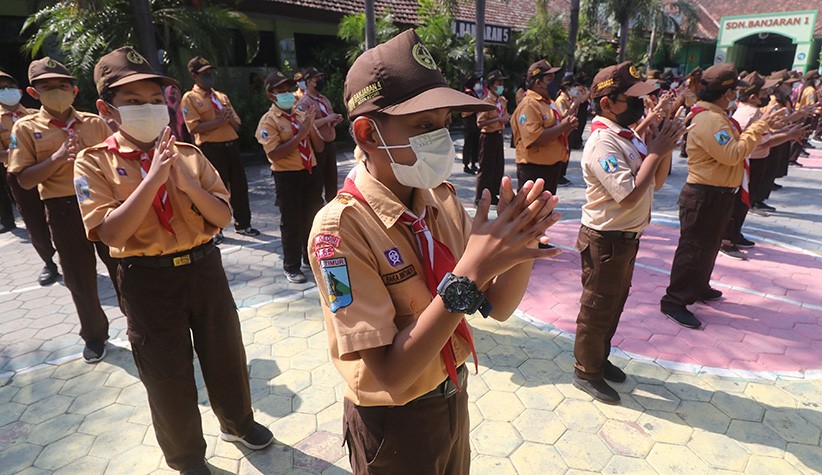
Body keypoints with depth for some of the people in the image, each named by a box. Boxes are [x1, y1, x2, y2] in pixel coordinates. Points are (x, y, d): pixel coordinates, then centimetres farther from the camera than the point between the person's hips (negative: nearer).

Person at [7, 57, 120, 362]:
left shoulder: (95, 123, 4)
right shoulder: (26, 128, 1)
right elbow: (25, 180, -6)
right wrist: (58, 157, -19)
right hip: (63, 210, 0)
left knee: (122, 267, 7)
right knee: (80, 279, 10)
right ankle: (94, 335, 29)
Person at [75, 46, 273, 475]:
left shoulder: (189, 155, 1)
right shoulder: (95, 163, -7)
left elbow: (222, 217, -3)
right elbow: (113, 234, -19)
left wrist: (189, 183, -19)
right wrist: (154, 177, -24)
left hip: (204, 266, 3)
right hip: (148, 280, -2)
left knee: (225, 355, 18)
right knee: (168, 375, 12)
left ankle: (237, 421, 47)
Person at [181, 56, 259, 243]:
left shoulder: (222, 96, 17)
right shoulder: (190, 98, -1)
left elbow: (237, 124, 14)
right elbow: (195, 127, -13)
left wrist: (229, 119, -8)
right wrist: (220, 121, -16)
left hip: (231, 144, 6)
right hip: (210, 148, -5)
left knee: (239, 186, 9)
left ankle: (243, 224, 22)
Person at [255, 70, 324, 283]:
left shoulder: (302, 115, 8)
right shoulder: (268, 120, -8)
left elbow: (319, 147, 6)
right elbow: (274, 154, -19)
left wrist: (311, 126, -11)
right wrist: (300, 134, -21)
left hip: (310, 172, 5)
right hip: (287, 176, -5)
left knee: (312, 217, 15)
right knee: (291, 221, 4)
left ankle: (310, 256, 34)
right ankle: (291, 266, 19)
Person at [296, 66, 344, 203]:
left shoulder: (325, 99, 17)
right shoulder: (303, 103, -8)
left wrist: (335, 120, 3)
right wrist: (326, 119, -20)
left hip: (330, 144, 7)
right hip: (316, 147, -7)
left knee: (332, 180, 14)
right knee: (317, 182, -2)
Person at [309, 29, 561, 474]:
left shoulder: (441, 199, -9)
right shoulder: (341, 228, -27)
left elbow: (497, 306, -6)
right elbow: (390, 376, -28)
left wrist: (523, 245, -25)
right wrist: (468, 274, -36)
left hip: (454, 399, 6)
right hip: (394, 424, -5)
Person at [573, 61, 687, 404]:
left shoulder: (628, 135, 6)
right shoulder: (603, 143, -22)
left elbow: (656, 183, 11)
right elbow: (630, 195, -28)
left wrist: (666, 147, -4)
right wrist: (657, 151, -20)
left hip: (627, 237, 9)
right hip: (605, 240, -9)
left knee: (614, 304, 22)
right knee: (597, 309, 6)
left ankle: (600, 359, 41)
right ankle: (586, 372, 25)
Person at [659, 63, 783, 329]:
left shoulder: (716, 116, 14)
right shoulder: (708, 120, -21)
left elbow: (735, 146, 16)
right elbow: (732, 155, -26)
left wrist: (762, 126, 10)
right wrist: (760, 127, -19)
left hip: (718, 195, 11)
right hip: (704, 197, -11)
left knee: (709, 246, 23)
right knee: (694, 249, -6)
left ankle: (698, 287, 39)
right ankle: (675, 301, 0)